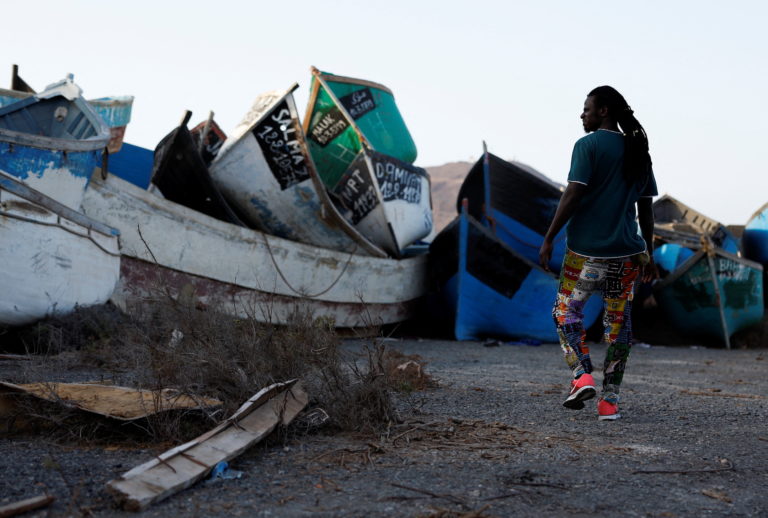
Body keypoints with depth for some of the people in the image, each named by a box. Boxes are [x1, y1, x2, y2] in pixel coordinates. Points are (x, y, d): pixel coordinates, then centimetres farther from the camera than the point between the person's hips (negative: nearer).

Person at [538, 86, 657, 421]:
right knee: (618, 321, 9)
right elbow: (646, 207, 13)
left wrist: (548, 239, -9)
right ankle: (610, 400, 8)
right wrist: (648, 253, 19)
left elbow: (572, 195, -13)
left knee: (566, 311, 11)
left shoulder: (588, 146, -5)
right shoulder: (638, 151, 12)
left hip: (586, 249, -5)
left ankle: (582, 375, -8)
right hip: (626, 251, 5)